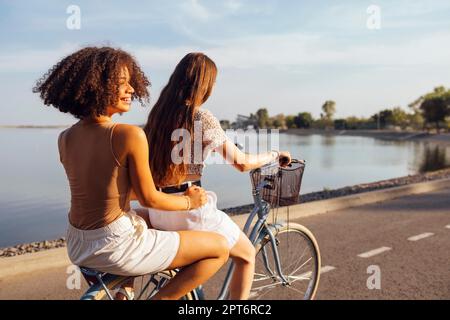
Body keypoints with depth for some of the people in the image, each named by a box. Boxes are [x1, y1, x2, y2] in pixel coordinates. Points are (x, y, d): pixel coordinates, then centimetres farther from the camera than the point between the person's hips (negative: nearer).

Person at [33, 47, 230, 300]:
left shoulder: (64, 139, -1)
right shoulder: (130, 135, -21)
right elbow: (149, 199, -14)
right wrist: (189, 201, 5)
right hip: (115, 246, -7)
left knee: (149, 219, 38)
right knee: (220, 248, 4)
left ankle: (124, 290, 30)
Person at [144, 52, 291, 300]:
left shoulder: (158, 113, 5)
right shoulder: (202, 118, -14)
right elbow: (242, 163, -9)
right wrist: (275, 155, 8)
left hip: (157, 210, 7)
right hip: (189, 209, -7)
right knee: (247, 256, 16)